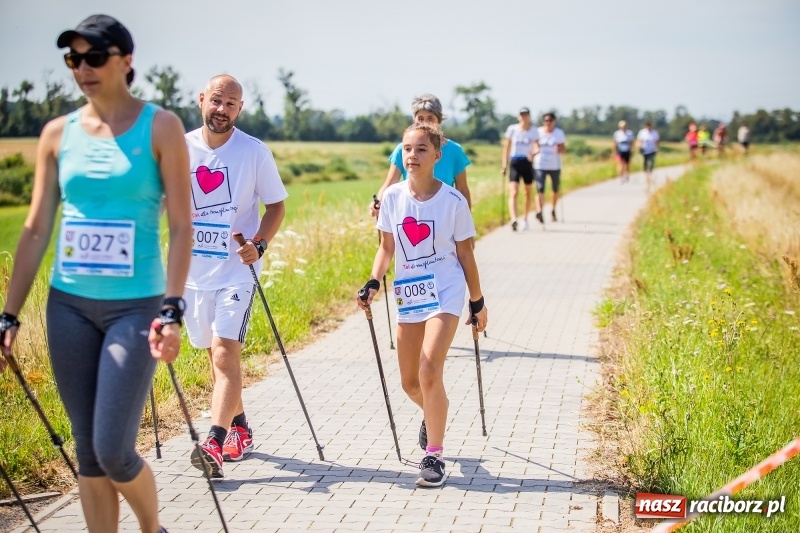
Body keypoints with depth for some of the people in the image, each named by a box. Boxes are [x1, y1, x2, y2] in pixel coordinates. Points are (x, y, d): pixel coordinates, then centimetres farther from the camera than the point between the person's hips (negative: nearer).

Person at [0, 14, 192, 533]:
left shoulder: (160, 126, -3)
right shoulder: (58, 133, 6)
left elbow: (182, 226, -7)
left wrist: (172, 311, -16)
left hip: (135, 306, -4)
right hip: (68, 305, 4)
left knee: (113, 452, -6)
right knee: (88, 452, 8)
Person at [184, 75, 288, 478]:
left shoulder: (255, 152, -5)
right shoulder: (180, 148, 3)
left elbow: (276, 206, 1)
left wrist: (260, 244, -16)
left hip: (236, 269, -4)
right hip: (193, 268, 4)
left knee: (225, 353, -16)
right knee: (216, 354, 13)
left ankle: (214, 445, -20)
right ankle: (239, 428, 30)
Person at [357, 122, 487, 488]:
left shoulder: (453, 201, -8)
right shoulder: (393, 197, 0)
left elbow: (465, 255, 0)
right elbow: (386, 247, 9)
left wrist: (477, 303, 5)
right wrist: (373, 282, -6)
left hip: (445, 293, -4)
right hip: (407, 296, 4)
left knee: (429, 372, -20)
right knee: (409, 382, 10)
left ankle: (434, 456, -8)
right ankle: (433, 417, 45)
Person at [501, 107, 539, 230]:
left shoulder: (533, 130, 2)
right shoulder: (512, 129, 2)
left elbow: (537, 146, -8)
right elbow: (507, 147, 7)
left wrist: (533, 153, -30)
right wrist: (505, 164, 3)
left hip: (527, 163, 1)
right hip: (515, 162, -1)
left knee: (528, 193, 13)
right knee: (513, 193, -16)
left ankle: (525, 219, 30)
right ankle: (514, 220, -29)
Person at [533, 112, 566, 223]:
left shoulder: (559, 133, 4)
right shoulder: (538, 132, 2)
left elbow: (564, 149, 3)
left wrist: (560, 149, -18)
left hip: (555, 165, 2)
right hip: (540, 165, -2)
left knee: (556, 189, 11)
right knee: (540, 189, -17)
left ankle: (553, 210, 32)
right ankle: (540, 211, -28)